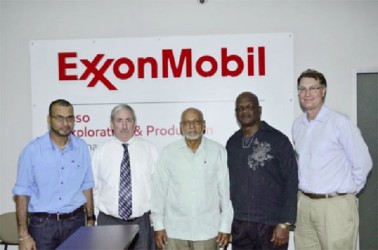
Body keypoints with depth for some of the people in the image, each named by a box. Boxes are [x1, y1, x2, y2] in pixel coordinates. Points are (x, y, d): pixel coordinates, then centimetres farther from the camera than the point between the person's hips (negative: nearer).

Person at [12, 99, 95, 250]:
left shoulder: (82, 147, 0)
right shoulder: (32, 150, -8)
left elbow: (86, 186, 6)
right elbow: (22, 193, -6)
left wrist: (90, 219, 4)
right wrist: (23, 235, -8)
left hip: (76, 221, 2)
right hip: (43, 224, -2)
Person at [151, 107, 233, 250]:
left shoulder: (218, 151, -1)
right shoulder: (168, 152, 0)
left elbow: (225, 191, 1)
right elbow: (159, 190, 2)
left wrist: (225, 226, 1)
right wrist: (158, 225, 2)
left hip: (207, 230, 0)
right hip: (175, 230, 1)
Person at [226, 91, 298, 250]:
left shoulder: (277, 140, -4)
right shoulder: (232, 143, 9)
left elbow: (291, 182, -7)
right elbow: (226, 182, 12)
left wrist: (285, 223, -12)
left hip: (270, 224, -4)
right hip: (239, 225, 4)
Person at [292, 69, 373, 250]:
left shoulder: (340, 122, -11)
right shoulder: (297, 125, 8)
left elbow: (362, 163, -7)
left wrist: (348, 190, 3)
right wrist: (307, 188, 13)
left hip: (335, 205, -5)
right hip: (304, 204, 6)